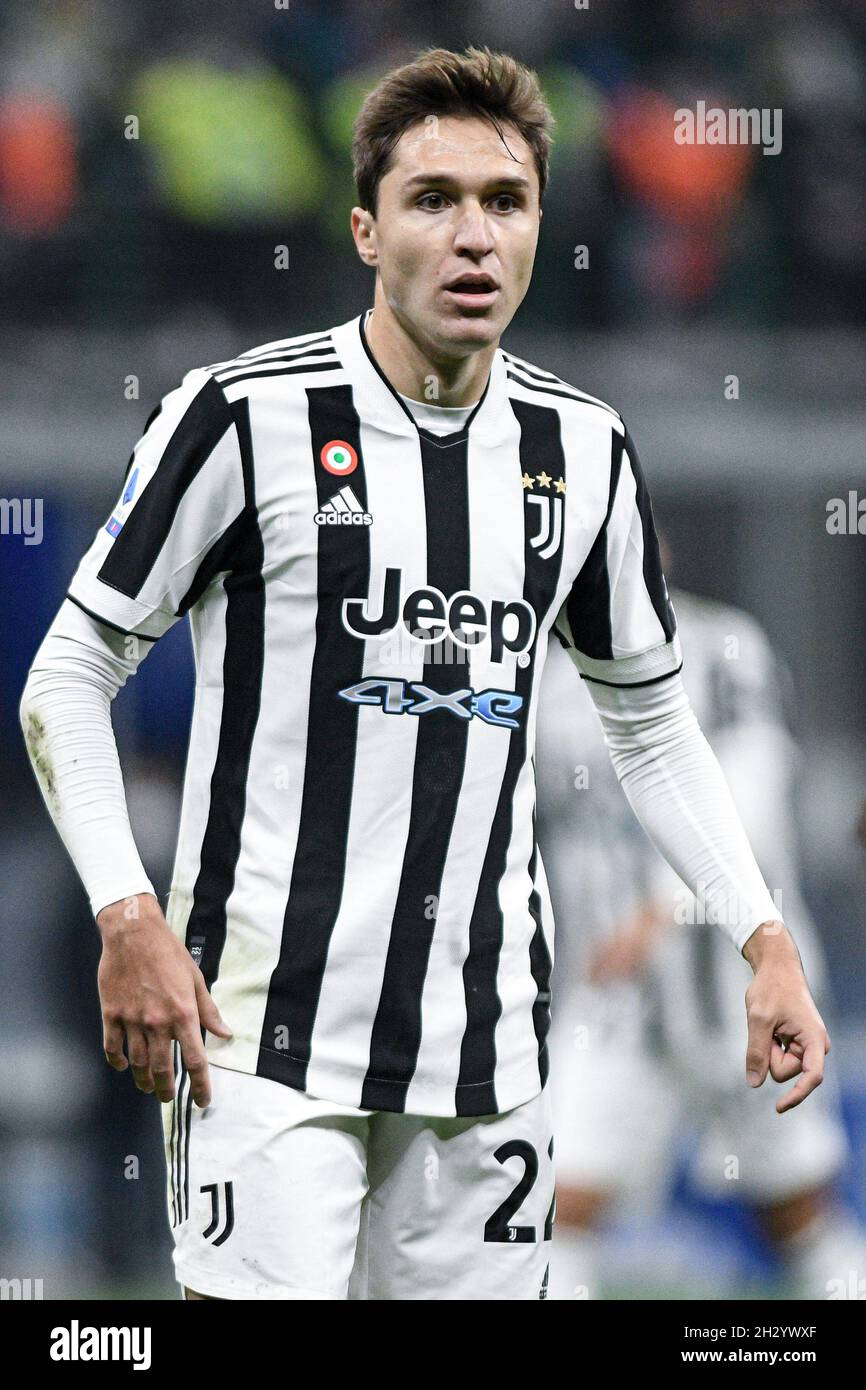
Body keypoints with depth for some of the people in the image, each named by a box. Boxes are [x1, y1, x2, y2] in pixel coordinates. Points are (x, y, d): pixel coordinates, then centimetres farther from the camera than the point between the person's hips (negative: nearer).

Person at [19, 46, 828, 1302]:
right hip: (270, 1030, -4)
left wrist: (766, 942, 8)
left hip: (490, 1037, 5)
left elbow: (654, 725, 20)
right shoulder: (247, 416, -6)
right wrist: (127, 919, -12)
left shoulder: (584, 448, 8)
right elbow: (70, 677, -1)